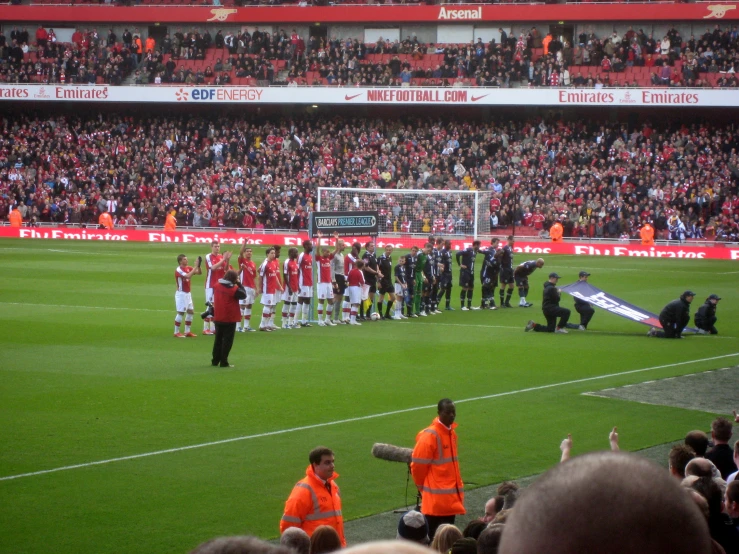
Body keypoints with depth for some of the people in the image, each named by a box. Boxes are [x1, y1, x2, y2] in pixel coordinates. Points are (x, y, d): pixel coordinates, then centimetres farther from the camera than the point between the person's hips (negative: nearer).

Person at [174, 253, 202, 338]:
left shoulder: (188, 268, 7)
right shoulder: (178, 270, -16)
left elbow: (199, 272, 6)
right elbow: (188, 276, -31)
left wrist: (198, 266, -12)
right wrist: (195, 266, -27)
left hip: (188, 293, 8)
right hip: (181, 293, -8)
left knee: (190, 311, 9)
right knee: (181, 312, -6)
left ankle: (187, 331, 16)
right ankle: (176, 332, 0)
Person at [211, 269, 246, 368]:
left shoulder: (216, 286, 1)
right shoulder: (234, 289, -17)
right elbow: (243, 295, -7)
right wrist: (239, 284, -3)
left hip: (218, 318, 6)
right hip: (230, 319, -6)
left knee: (218, 339, 16)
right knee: (227, 341, 1)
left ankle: (215, 360, 20)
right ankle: (223, 362, -1)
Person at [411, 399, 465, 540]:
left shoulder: (451, 432, 10)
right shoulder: (430, 435, -17)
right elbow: (417, 465, -13)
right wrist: (423, 487, -1)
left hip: (451, 496, 8)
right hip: (436, 498, -8)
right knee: (435, 537, -5)